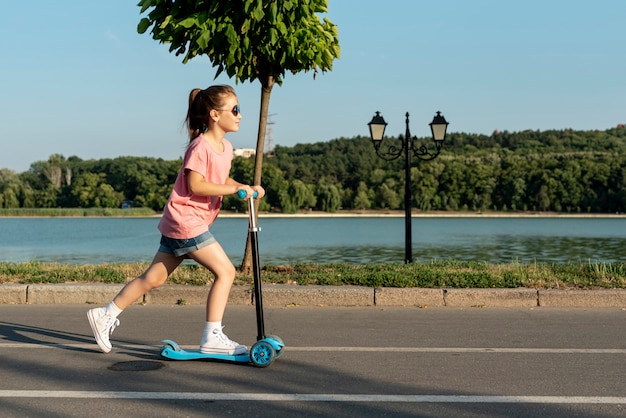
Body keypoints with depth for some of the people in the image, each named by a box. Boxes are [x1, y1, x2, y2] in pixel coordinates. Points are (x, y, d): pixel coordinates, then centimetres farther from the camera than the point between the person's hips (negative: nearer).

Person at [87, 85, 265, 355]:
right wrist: (234, 189, -21)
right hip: (186, 220, -9)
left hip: (177, 224, 9)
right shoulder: (200, 146, -15)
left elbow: (220, 180, 23)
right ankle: (212, 338, -4)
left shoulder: (225, 147, 13)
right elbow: (195, 185, -20)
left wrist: (246, 188, 8)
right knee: (225, 271, -8)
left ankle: (105, 315, 22)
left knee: (153, 278, 13)